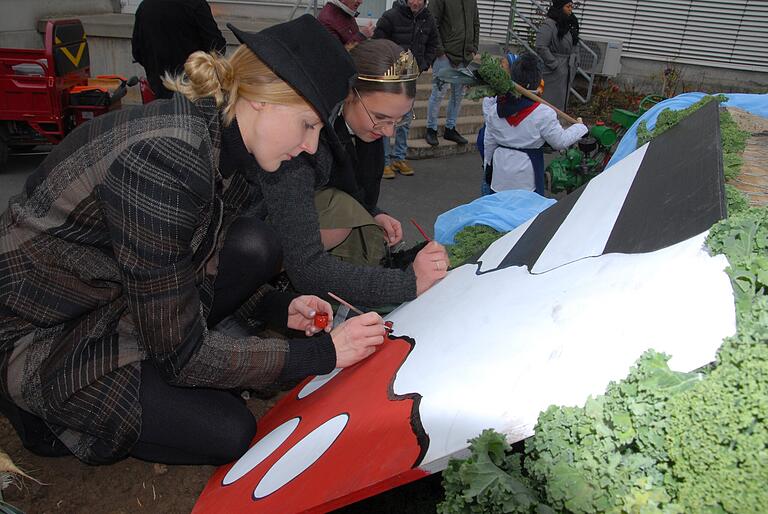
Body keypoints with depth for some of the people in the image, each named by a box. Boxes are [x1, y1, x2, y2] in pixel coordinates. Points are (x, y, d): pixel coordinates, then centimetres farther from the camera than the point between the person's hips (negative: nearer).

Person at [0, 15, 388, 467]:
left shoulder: (219, 136, -6)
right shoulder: (166, 160, -33)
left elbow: (197, 262, 8)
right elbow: (181, 353, -26)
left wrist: (277, 307, -4)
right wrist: (322, 353, -22)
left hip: (112, 292, 7)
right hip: (40, 334, -7)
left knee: (255, 246, -11)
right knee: (228, 432, -13)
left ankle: (145, 365, 3)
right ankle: (51, 413, 6)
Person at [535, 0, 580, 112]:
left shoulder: (569, 25, 14)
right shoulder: (548, 24, -13)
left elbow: (574, 46, 23)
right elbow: (541, 47, -21)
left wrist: (575, 63, 11)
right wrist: (554, 65, -18)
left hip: (567, 73, 8)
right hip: (553, 73, -8)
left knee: (562, 103, 14)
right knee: (551, 102, -5)